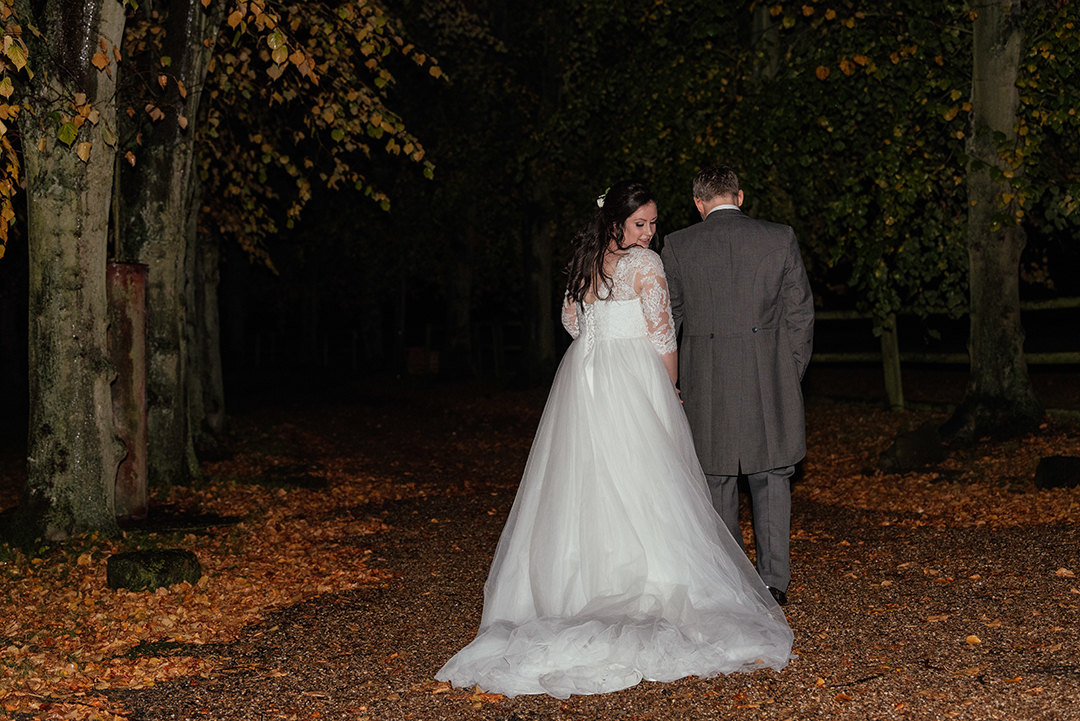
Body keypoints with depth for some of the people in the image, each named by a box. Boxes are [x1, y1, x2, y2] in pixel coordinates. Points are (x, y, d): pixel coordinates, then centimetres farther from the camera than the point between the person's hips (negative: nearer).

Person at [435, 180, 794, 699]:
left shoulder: (583, 262, 11)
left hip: (581, 379, 6)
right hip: (634, 381, -6)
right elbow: (662, 335, -9)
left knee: (584, 485, 8)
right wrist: (671, 389, 3)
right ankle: (653, 589, -3)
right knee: (643, 483, -3)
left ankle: (583, 586, 11)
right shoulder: (645, 264, -9)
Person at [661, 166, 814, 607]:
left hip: (706, 380, 0)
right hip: (769, 377, 0)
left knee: (717, 479, 11)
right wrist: (792, 373, 11)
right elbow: (799, 313, 2)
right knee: (771, 477, 9)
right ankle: (773, 581, 7)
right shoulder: (781, 239, 0)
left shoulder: (678, 245, -1)